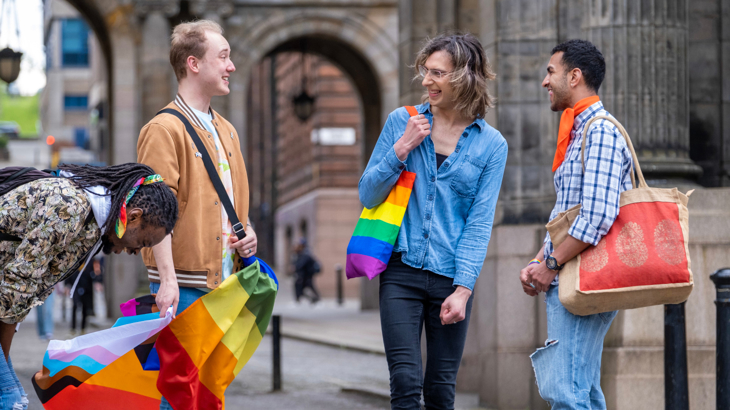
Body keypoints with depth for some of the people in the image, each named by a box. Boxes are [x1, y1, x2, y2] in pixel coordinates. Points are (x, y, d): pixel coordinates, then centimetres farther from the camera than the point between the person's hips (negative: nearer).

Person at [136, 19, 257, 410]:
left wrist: (247, 232, 7)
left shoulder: (225, 131, 18)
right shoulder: (165, 129, -8)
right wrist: (167, 279, -21)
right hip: (184, 283, -8)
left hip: (223, 281, 8)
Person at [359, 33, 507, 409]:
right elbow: (368, 196, 6)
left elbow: (479, 222, -1)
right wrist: (401, 149, -8)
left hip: (451, 278, 0)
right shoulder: (402, 121, 4)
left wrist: (463, 289, -9)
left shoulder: (491, 145, 2)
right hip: (402, 271, 0)